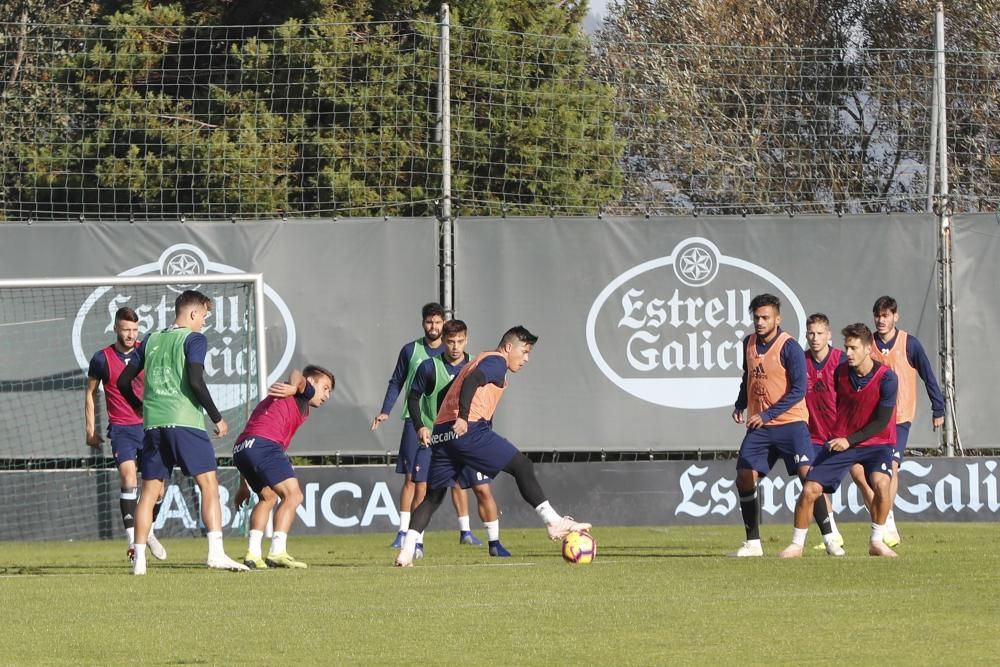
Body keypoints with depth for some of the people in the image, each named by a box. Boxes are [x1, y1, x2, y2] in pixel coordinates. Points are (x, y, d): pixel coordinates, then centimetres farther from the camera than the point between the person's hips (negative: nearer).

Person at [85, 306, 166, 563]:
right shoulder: (102, 358, -1)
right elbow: (90, 393, 10)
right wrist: (91, 430, 6)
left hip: (149, 426, 3)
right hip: (121, 429, -3)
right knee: (128, 479, -19)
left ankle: (148, 531, 25)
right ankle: (133, 540, -20)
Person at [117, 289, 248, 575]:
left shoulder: (151, 340, 16)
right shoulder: (194, 339, -1)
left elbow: (123, 382, 18)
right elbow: (196, 381, -14)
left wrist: (141, 407, 36)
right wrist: (216, 417, -5)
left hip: (153, 423, 6)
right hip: (185, 421, -5)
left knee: (149, 491, 9)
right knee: (209, 484, -4)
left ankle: (139, 559, 5)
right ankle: (216, 553, -15)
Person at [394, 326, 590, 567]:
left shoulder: (481, 360, 30)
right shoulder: (497, 361, 1)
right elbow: (471, 382, -16)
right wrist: (463, 418, -26)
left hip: (442, 431, 9)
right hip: (468, 429, -9)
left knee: (433, 495, 10)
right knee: (522, 466, -3)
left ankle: (406, 551, -1)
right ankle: (554, 522, -7)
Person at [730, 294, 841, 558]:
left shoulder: (789, 347, -12)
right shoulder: (749, 344, 8)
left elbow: (798, 390, -16)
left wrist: (767, 415, -20)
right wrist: (740, 405, 10)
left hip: (790, 421, -6)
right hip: (758, 426, 6)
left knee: (807, 474, -15)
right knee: (744, 479, -2)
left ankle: (828, 538, -10)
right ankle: (753, 543, 8)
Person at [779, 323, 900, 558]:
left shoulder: (886, 377, -17)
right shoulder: (841, 372, -3)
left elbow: (882, 421, -18)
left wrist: (850, 440, -23)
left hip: (876, 442, -4)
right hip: (841, 441, 4)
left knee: (881, 481, -32)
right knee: (809, 490, -8)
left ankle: (876, 542, -15)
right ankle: (796, 545, 9)